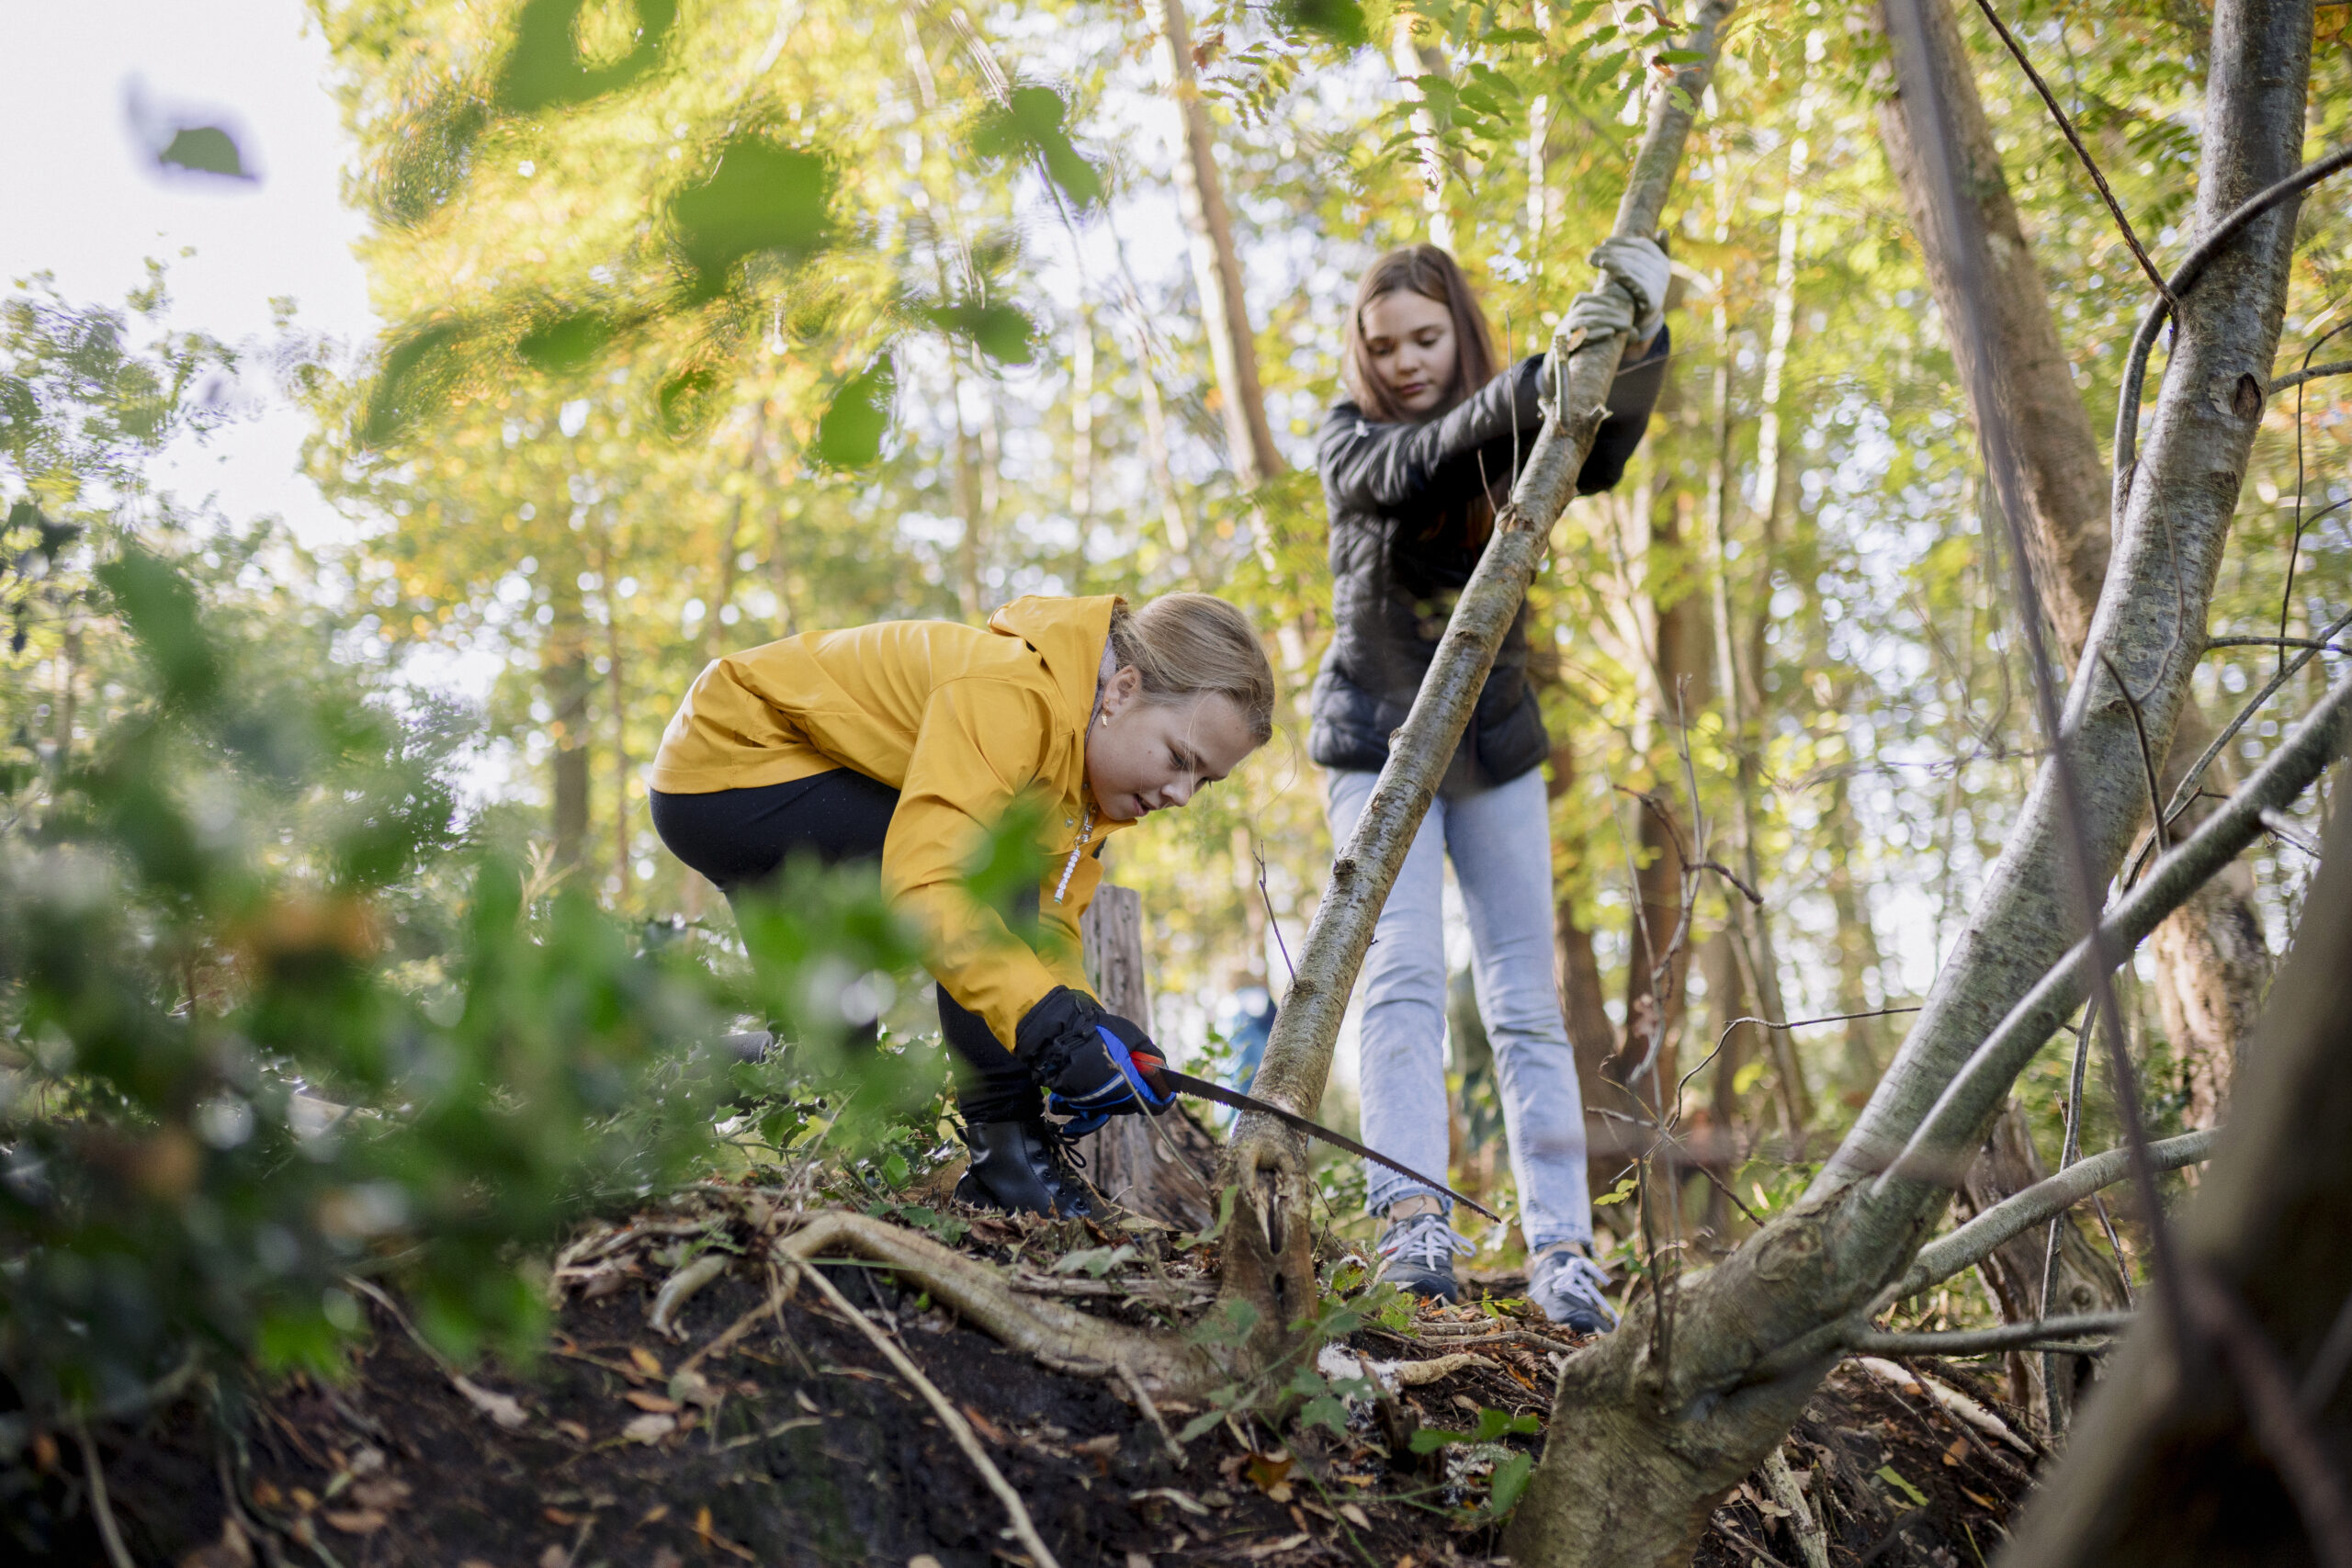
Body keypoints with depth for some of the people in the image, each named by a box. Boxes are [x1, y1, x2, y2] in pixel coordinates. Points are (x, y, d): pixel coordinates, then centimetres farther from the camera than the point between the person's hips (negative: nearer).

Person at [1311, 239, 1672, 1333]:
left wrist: (1638, 339, -42)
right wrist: (1539, 377, -44)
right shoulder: (1350, 444, -5)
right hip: (1378, 740, -2)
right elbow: (1413, 468, -28)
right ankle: (1413, 1220, -25)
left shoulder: (1519, 439, -1)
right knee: (1403, 972, -17)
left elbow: (1602, 452, -23)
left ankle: (1561, 1248, -5)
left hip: (1494, 745, 2)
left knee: (1526, 998, -2)